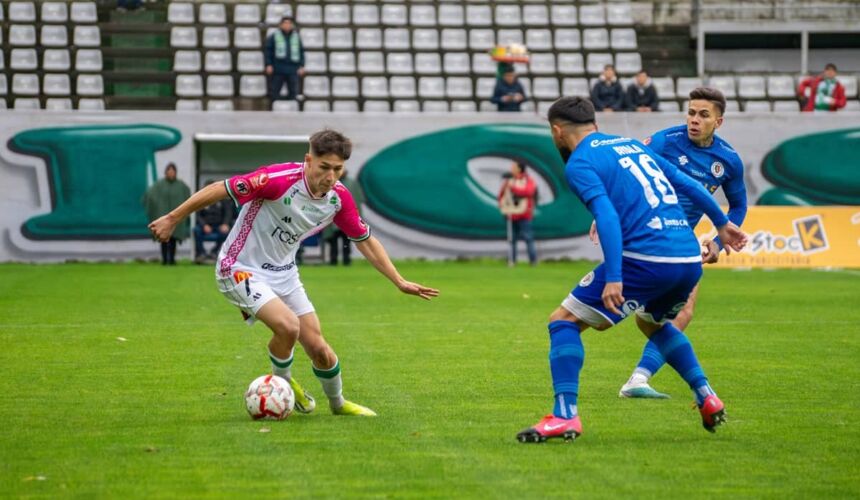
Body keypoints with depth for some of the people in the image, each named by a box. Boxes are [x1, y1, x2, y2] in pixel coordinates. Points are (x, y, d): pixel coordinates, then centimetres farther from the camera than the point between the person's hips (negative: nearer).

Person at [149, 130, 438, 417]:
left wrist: (400, 282, 6)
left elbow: (365, 241, 8)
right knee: (288, 325, -27)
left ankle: (338, 404, 30)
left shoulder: (339, 197, -8)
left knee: (318, 348, 1)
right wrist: (172, 220, -17)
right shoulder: (279, 180, -29)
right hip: (241, 269, -6)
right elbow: (219, 189, -22)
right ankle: (282, 382, 5)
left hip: (284, 273, 6)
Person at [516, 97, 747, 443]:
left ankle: (565, 415, -12)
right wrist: (722, 224, 39)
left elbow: (607, 216, -15)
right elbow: (688, 184, 27)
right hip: (691, 259, 7)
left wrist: (613, 278, -21)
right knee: (652, 323, 35)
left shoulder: (579, 163, 0)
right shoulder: (633, 144, 22)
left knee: (564, 321, 1)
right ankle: (706, 397, 26)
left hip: (647, 259, -7)